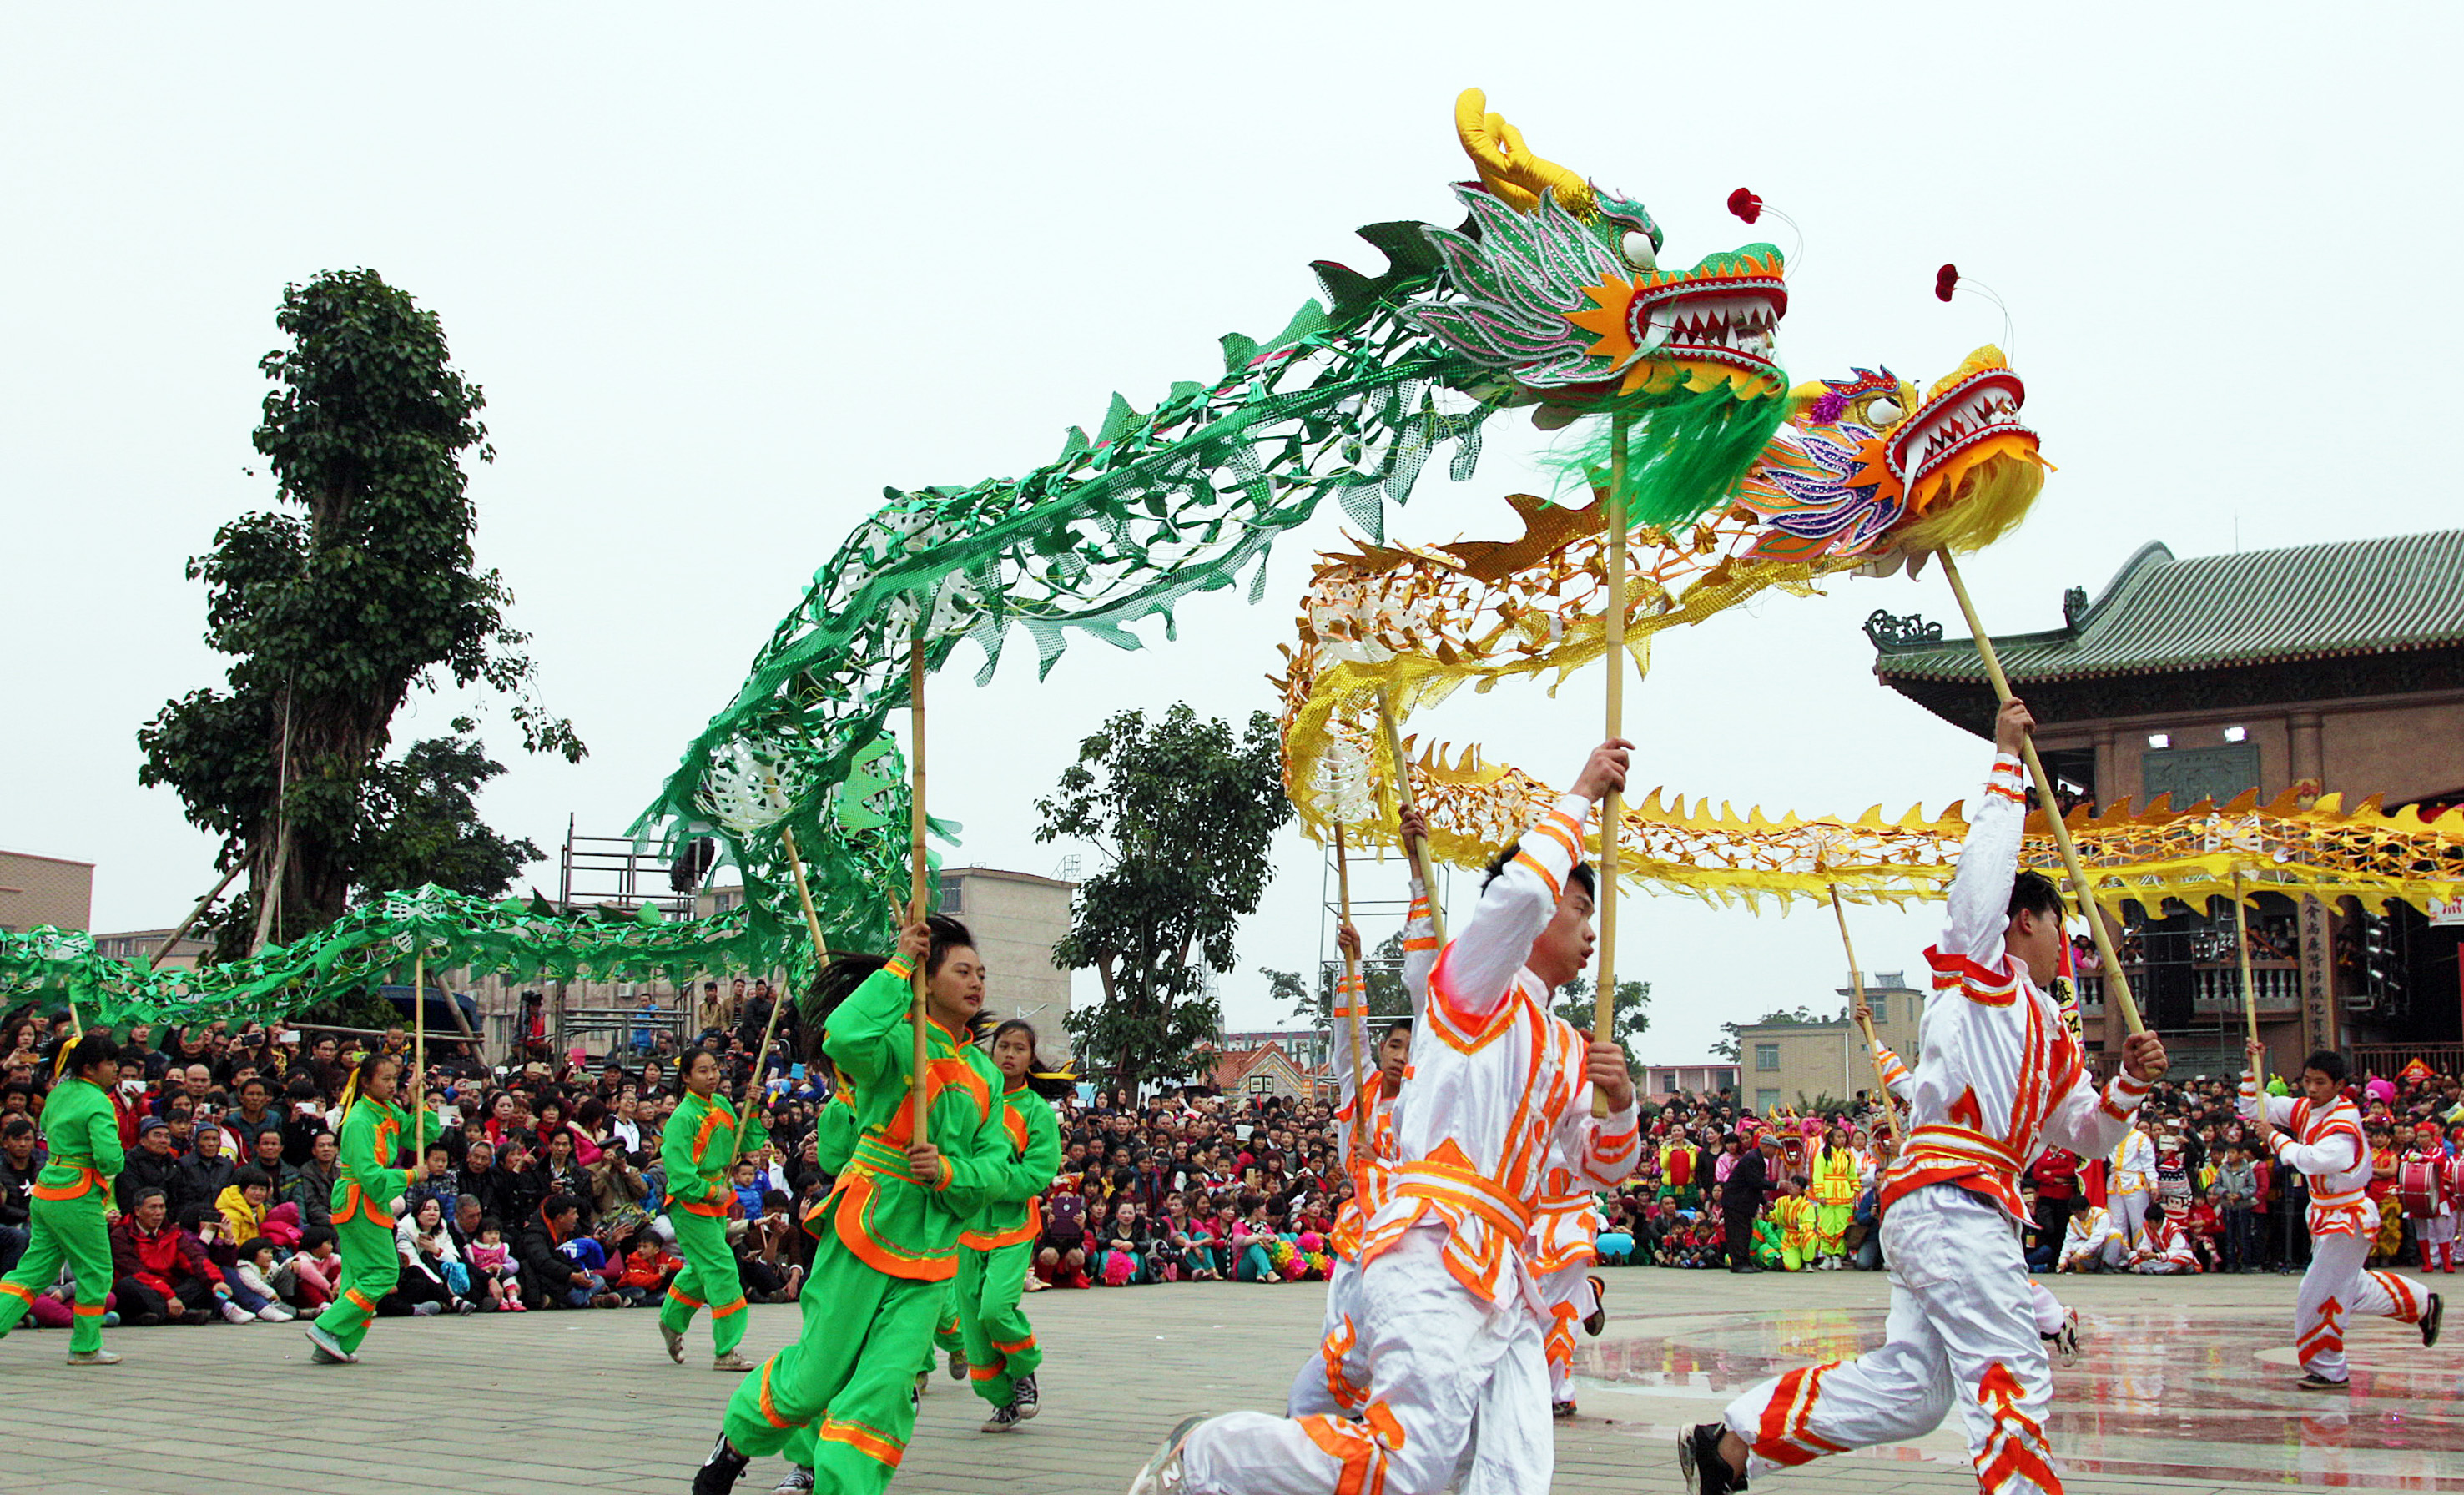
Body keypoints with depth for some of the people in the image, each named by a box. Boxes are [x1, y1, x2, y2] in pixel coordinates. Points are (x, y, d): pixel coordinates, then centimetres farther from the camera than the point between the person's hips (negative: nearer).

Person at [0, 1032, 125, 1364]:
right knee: (96, 1271, 7)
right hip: (77, 1199, -8)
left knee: (36, 1268, 13)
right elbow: (110, 1159, -24)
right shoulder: (98, 1104, -16)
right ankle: (85, 1347, 15)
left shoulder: (59, 1092, 9)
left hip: (44, 1192, 8)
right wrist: (113, 1168, -2)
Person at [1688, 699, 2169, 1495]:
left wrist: (2131, 1084, 9)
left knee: (1903, 1386, 5)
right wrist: (2007, 758, 1)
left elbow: (2082, 1133, 27)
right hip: (1949, 1197, -9)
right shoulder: (1976, 966, 4)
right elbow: (1988, 861, -6)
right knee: (2010, 1378, -10)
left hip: (1934, 1209, 9)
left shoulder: (2049, 1030, 26)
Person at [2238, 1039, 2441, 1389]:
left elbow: (2316, 1160, -38)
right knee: (2349, 1288, 23)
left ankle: (2328, 1371, 8)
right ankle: (2424, 1304, 42)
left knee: (2318, 1294, -7)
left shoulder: (2345, 1121, -22)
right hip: (2326, 1214, 9)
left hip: (2348, 1219, -9)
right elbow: (2254, 1109, 7)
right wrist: (2255, 1068, -4)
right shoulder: (2304, 1109, 1)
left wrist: (2276, 1138, -26)